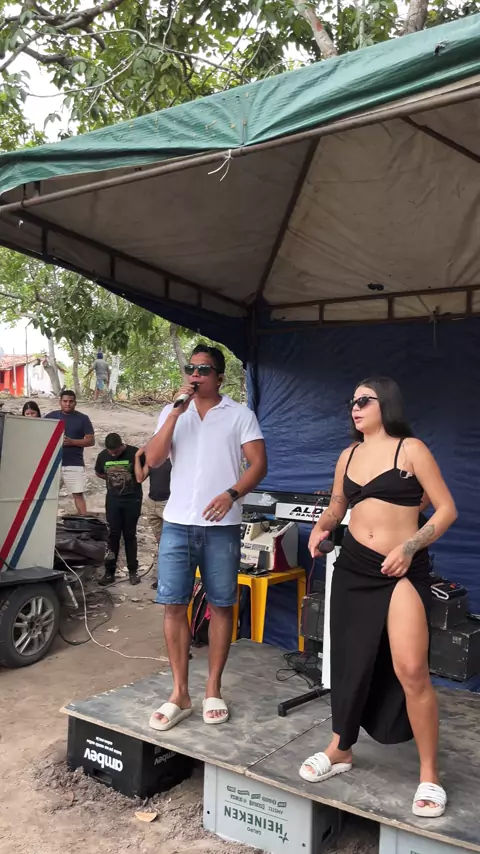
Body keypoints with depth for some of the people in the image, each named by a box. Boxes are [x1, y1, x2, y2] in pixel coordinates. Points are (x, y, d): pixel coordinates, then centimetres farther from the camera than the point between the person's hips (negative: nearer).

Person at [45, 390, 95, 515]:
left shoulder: (83, 418, 3)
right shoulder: (50, 416, 7)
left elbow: (91, 440, 0)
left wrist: (72, 442, -14)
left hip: (74, 464, -2)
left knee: (78, 494, -5)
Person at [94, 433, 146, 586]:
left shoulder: (134, 453, -12)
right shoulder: (103, 456, -1)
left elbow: (140, 478, -18)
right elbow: (99, 473, 18)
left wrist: (137, 457, -21)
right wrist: (113, 479, 7)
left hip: (132, 500, -2)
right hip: (113, 500, 2)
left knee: (129, 535, 4)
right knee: (113, 535, 1)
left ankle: (133, 571, 13)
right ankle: (109, 572, 4)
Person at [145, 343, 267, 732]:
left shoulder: (241, 415, 3)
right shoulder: (172, 413, 11)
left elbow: (259, 463, -3)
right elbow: (153, 459, -2)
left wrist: (231, 494, -20)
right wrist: (177, 410, -8)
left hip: (221, 526, -2)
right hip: (177, 524, 2)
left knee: (221, 605, 5)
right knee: (174, 605, 1)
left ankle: (213, 689, 19)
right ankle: (180, 693, 12)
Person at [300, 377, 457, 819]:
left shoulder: (411, 449, -6)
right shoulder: (348, 455, 10)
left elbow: (447, 509, -7)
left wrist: (411, 546, -20)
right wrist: (321, 528, 0)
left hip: (403, 570, -5)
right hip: (353, 567, 5)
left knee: (411, 670, -12)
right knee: (351, 661, 13)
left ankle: (429, 775, 6)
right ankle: (340, 751, 31)